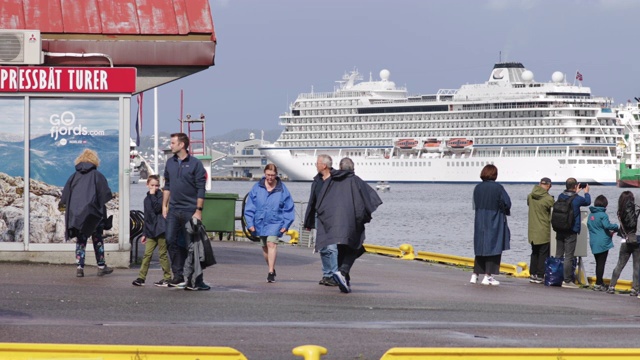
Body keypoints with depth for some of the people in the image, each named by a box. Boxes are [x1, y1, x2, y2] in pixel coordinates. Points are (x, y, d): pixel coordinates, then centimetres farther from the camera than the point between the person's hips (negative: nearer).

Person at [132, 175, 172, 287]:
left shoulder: (161, 196, -3)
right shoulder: (146, 199, 16)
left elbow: (157, 208, -20)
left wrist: (152, 195, -14)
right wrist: (144, 234, 20)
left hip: (160, 230, -6)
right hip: (150, 231, 6)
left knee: (162, 254, -1)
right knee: (147, 254, 0)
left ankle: (167, 278, 5)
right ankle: (141, 277, -1)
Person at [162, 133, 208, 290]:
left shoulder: (195, 164, -6)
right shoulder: (170, 162, 10)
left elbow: (201, 189, -8)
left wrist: (198, 210, -13)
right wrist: (164, 205, 11)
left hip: (190, 211, -6)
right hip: (174, 210, 6)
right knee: (171, 241, 2)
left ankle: (197, 280, 2)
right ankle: (178, 276, 11)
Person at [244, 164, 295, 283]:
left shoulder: (282, 189, -2)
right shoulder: (257, 188, 2)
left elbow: (288, 209, 3)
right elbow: (249, 207, 5)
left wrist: (286, 224, -3)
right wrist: (250, 223, 0)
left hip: (275, 222, -4)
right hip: (260, 222, 4)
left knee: (271, 244, -19)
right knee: (265, 247, 13)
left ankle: (271, 272, -21)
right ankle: (272, 269, 31)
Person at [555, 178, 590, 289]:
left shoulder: (561, 197, 2)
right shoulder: (577, 199, -11)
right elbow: (587, 202, 9)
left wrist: (576, 193, 34)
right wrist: (586, 192, 27)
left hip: (559, 230, 6)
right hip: (571, 231, -6)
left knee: (558, 255, 13)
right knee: (569, 257, -5)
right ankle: (567, 281, -6)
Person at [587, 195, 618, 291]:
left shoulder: (591, 215, 9)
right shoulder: (603, 215, -14)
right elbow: (607, 225, -25)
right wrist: (616, 227, -5)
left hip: (593, 243, 7)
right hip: (603, 243, -7)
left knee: (598, 263, 16)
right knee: (601, 263, -2)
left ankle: (600, 283, 22)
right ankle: (598, 284, -3)